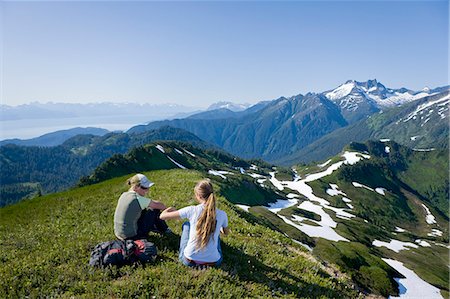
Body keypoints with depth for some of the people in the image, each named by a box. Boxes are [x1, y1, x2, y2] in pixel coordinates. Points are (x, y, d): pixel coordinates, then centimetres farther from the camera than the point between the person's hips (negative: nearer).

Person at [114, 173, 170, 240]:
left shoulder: (124, 195, 2)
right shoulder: (138, 199, -19)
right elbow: (159, 205, -6)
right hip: (131, 237, -8)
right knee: (155, 210, 0)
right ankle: (164, 230, 22)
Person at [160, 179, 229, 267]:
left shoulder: (191, 210, -14)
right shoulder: (222, 214, -8)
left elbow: (162, 216, -4)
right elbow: (226, 232, 14)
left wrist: (170, 208, 18)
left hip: (189, 261, -1)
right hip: (213, 262, 2)